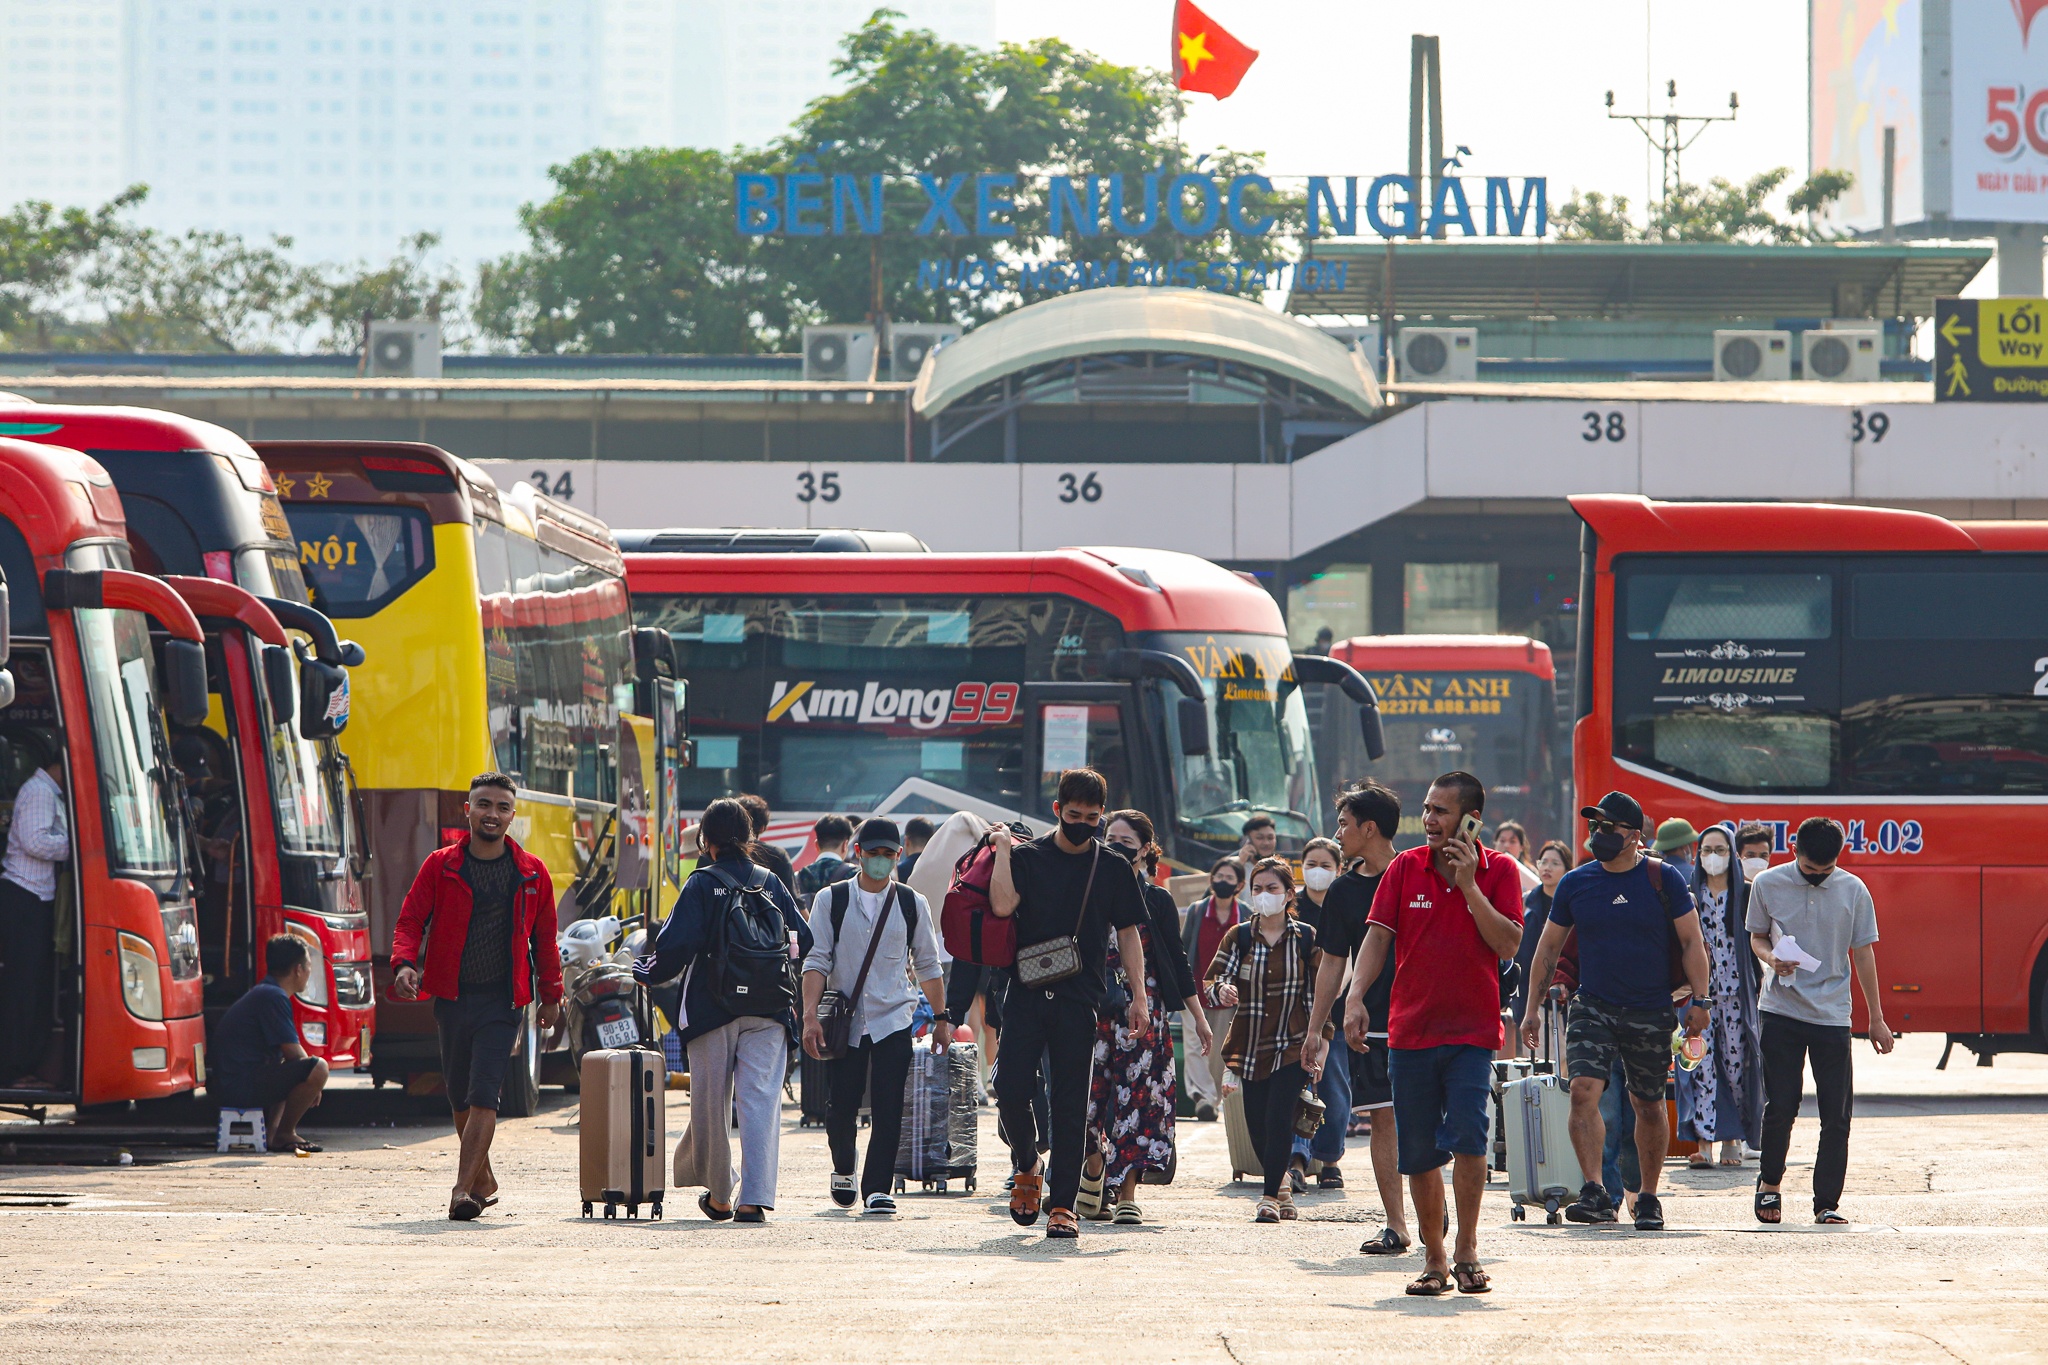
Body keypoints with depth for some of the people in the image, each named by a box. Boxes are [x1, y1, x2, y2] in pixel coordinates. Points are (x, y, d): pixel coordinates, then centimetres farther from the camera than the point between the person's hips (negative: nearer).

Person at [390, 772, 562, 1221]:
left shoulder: (532, 874, 5)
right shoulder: (440, 867, 3)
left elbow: (544, 939, 14)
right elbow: (411, 920, 2)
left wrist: (551, 995, 15)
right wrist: (404, 963, -16)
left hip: (502, 1001, -2)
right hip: (452, 996, 2)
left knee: (483, 1096, -13)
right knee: (460, 1097, 10)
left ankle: (464, 1189, -17)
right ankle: (483, 1180, 29)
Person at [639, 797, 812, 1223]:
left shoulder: (702, 884, -5)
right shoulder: (771, 884, 7)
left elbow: (677, 944, -13)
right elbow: (803, 943, 8)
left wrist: (649, 972, 6)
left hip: (712, 1008, -3)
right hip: (768, 1011, 3)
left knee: (712, 1102, 10)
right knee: (760, 1099, -3)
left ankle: (718, 1196, 22)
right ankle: (754, 1199, -15)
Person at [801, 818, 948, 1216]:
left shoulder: (913, 905, 8)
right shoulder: (831, 900, 3)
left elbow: (928, 965, 15)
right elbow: (816, 960, -2)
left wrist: (942, 1018, 13)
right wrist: (810, 1016, -13)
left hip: (894, 1020, 1)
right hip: (844, 1022, -1)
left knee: (888, 1109, -8)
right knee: (841, 1107, 2)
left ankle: (877, 1189, -3)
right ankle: (843, 1170, 29)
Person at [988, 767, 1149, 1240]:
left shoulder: (1114, 868, 8)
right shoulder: (1027, 857, 5)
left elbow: (1128, 934, 11)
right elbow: (1002, 904, -13)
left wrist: (1138, 994, 4)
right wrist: (1002, 849, -8)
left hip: (1079, 1001, 0)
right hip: (1026, 993, 0)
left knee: (1070, 1103, -2)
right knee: (1011, 1090, -7)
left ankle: (1062, 1204, 1)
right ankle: (1026, 1167, 21)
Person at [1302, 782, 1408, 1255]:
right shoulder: (1344, 890, 11)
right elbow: (1333, 964, 16)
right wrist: (1315, 1028, 12)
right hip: (1368, 1020, 3)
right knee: (1383, 1118, -2)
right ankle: (1394, 1224, -2)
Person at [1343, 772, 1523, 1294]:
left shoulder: (1498, 871, 1)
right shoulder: (1405, 868, 6)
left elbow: (1508, 944, -8)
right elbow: (1378, 936, 2)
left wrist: (1469, 885, -13)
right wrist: (1356, 997, -11)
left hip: (1471, 1031, -2)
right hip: (1410, 1030, 2)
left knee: (1467, 1135, -19)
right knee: (1418, 1153, 4)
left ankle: (1467, 1248, -6)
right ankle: (1434, 1260, 16)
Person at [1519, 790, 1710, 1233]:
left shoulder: (1663, 880, -3)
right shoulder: (1575, 883, 4)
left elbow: (1691, 941, 0)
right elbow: (1548, 947, 13)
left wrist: (1699, 1000, -8)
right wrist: (1532, 1008, 12)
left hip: (1650, 1011, -1)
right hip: (1592, 1008, 1)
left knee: (1649, 1106, 8)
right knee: (1583, 1090, -19)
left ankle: (1649, 1199, 22)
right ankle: (1594, 1193, -23)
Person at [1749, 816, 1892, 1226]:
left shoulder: (1853, 890, 0)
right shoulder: (1768, 885, 0)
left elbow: (1863, 953, 7)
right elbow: (1757, 937, 11)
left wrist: (1877, 1018, 8)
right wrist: (1772, 958, -14)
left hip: (1832, 1015, 1)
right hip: (1781, 1009, -1)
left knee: (1836, 1115, -3)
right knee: (1780, 1106, -6)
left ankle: (1827, 1203, 5)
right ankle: (1770, 1182, 19)